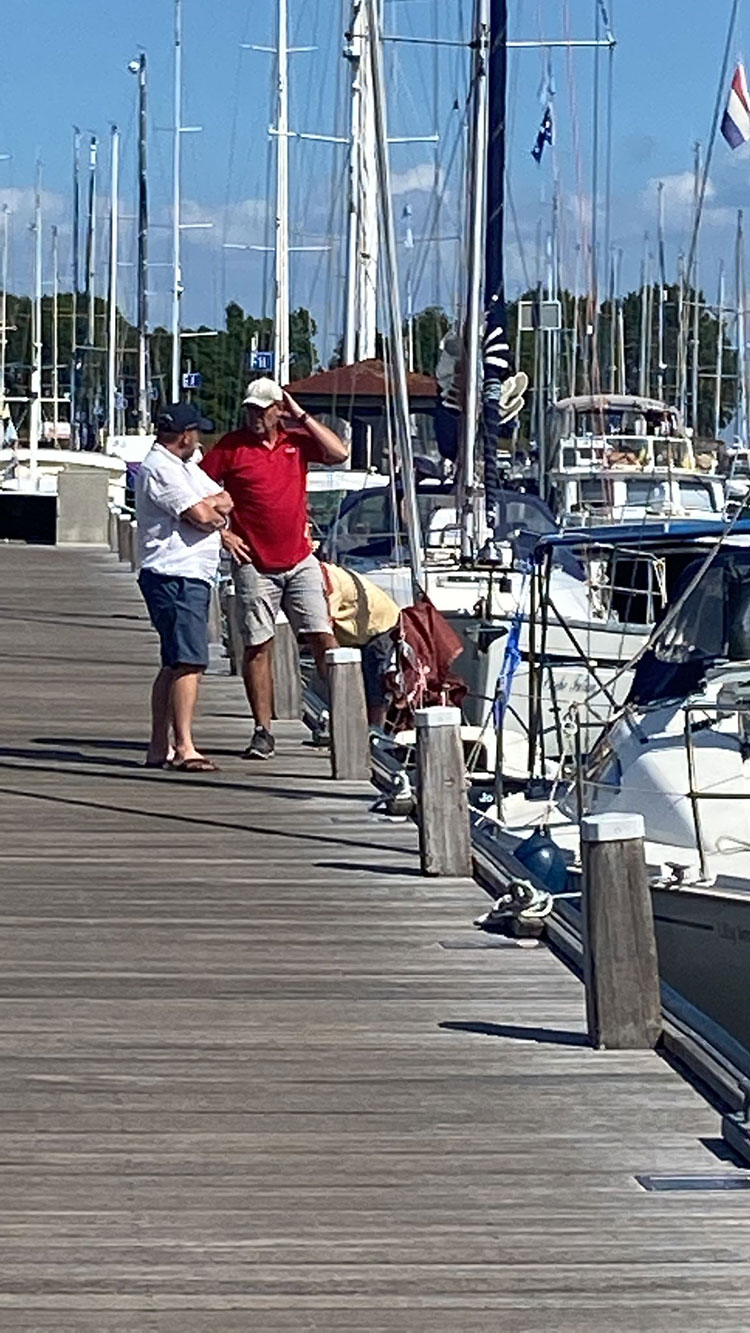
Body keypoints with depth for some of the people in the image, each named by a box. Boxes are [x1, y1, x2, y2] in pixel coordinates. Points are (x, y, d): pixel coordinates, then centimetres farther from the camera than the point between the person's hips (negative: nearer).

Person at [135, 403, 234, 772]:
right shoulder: (158, 469, -12)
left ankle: (159, 748, 18)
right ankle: (184, 749, -18)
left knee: (175, 664, 13)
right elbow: (202, 516, -19)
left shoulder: (184, 468, 21)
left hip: (192, 577, 11)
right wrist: (214, 509, 4)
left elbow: (224, 501, 14)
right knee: (189, 662, -16)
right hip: (175, 576, -11)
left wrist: (210, 507, -7)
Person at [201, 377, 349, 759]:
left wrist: (302, 417, -4)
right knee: (258, 647, 0)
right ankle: (263, 732, 5)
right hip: (255, 566, -2)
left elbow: (339, 453, -5)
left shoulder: (297, 440, 8)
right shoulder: (231, 447, 0)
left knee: (323, 638, -3)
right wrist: (222, 533, -4)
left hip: (300, 562, 2)